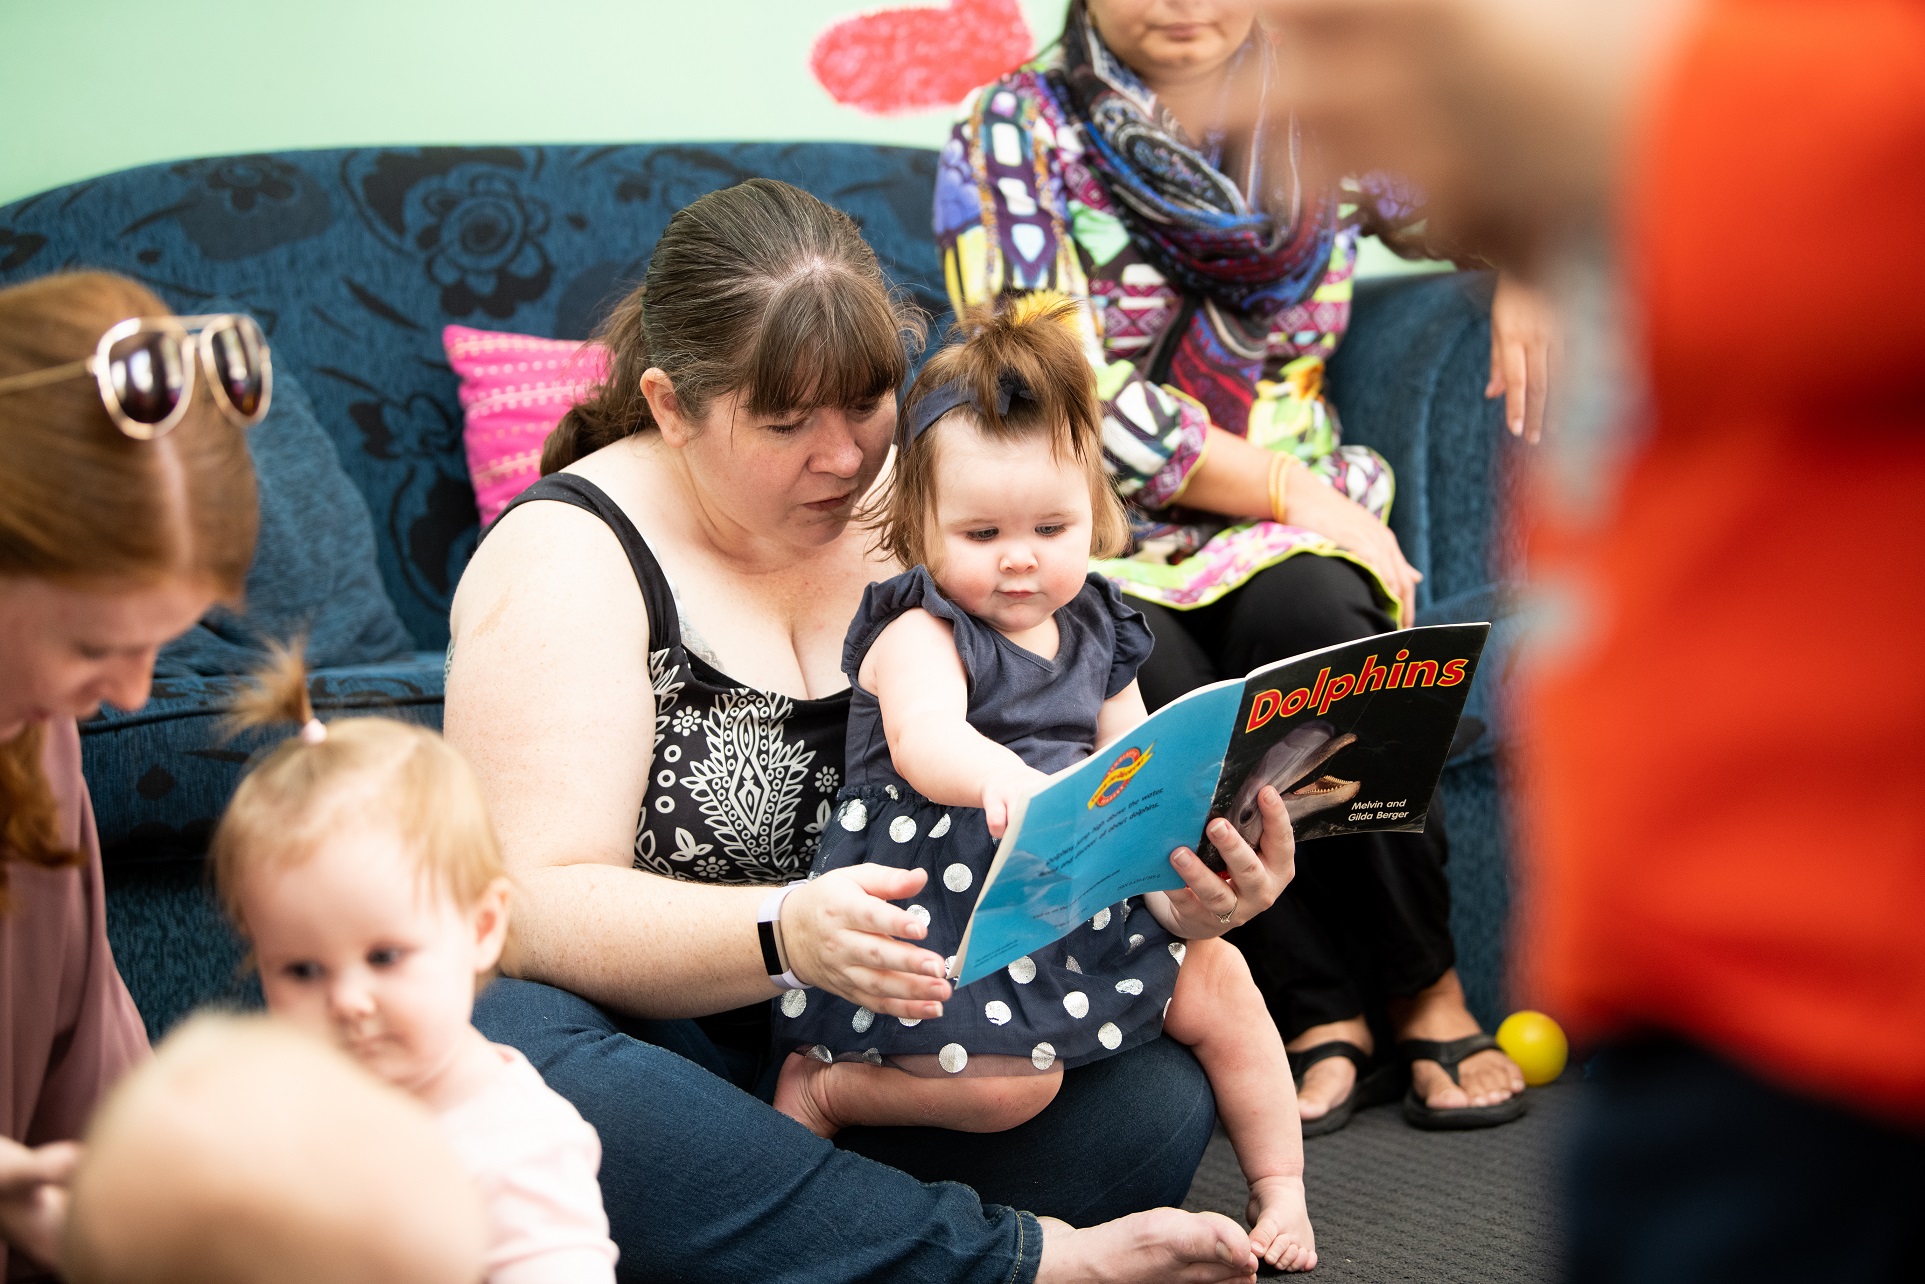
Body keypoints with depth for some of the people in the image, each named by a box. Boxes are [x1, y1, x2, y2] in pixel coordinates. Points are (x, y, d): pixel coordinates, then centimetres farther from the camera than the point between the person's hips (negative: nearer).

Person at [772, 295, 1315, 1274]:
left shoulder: (1094, 632, 9)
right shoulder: (920, 635, -13)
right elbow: (926, 741, -34)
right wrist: (1005, 780, -56)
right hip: (934, 919, -7)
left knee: (1217, 981, 4)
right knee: (1013, 1080, -24)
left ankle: (1279, 1189, 23)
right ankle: (821, 1088, 1)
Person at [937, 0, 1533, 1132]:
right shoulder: (1010, 136, -3)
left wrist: (1524, 271, -1)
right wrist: (1288, 488, -17)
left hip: (1300, 535, 2)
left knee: (1303, 611, -33)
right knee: (1143, 673, -35)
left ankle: (1429, 988, -19)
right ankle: (1323, 1011, -21)